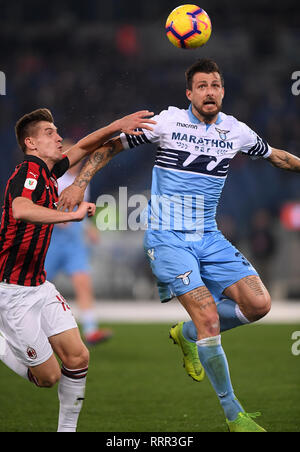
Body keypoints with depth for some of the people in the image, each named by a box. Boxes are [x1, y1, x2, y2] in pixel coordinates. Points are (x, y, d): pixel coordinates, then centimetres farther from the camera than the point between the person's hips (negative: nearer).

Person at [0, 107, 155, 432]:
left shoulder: (47, 171, 8)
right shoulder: (28, 173, -18)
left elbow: (83, 148, 25)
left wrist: (116, 126, 11)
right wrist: (74, 214, -41)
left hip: (39, 285, 9)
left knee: (77, 357, -1)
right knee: (48, 376, -4)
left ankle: (67, 429, 12)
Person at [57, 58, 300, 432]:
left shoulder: (237, 132, 6)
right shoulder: (167, 122, -5)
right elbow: (110, 145, 3)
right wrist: (80, 183, -6)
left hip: (209, 237, 5)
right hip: (167, 237, -5)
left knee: (258, 304, -12)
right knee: (208, 315, -19)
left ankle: (187, 333, 16)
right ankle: (233, 414, -8)